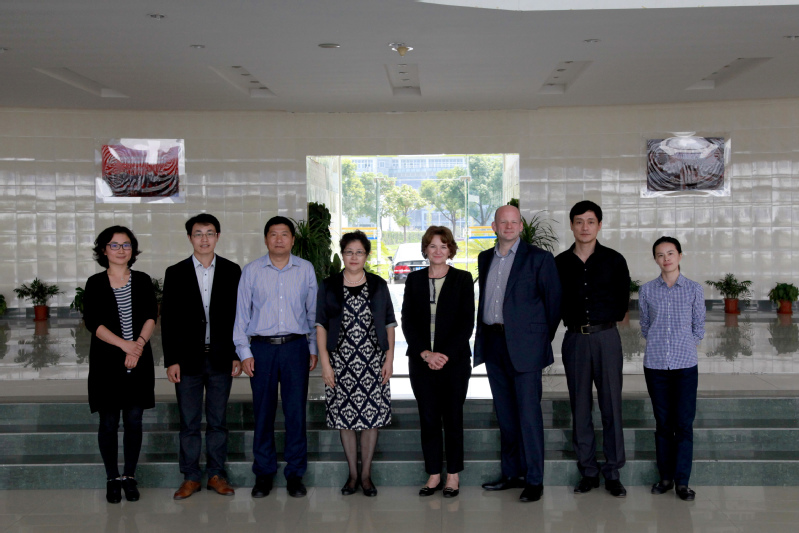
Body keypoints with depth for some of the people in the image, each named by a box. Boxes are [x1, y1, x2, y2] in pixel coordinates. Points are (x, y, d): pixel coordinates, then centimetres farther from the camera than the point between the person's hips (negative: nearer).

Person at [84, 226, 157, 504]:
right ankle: (113, 478, 17)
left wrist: (139, 344, -17)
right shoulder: (95, 283, 2)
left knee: (134, 421, 5)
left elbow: (151, 316, 0)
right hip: (106, 361, -1)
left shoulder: (142, 281, 8)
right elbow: (93, 322, -7)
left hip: (139, 361, 1)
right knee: (109, 423, 4)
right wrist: (125, 345, -17)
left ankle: (130, 477, 17)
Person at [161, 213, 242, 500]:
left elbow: (238, 315, 5)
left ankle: (216, 474, 18)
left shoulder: (232, 271, 4)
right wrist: (171, 361, -5)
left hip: (221, 358, 1)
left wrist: (237, 355, 0)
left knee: (218, 420, 8)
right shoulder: (176, 273, 3)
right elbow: (168, 320, 1)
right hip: (188, 358, 0)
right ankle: (190, 476, 15)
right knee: (189, 422, 5)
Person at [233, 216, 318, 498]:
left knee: (296, 411, 1)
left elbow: (313, 311, 11)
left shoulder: (306, 269, 7)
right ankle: (264, 473, 16)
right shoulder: (251, 271, 5)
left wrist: (314, 348, 8)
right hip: (262, 347, 0)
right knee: (263, 411, 4)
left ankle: (295, 474, 13)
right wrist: (244, 351, 1)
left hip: (296, 346, 0)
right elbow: (242, 313, 6)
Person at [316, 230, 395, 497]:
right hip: (341, 361, 0)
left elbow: (389, 324, 9)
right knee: (345, 416, 3)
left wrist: (389, 358, 0)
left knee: (372, 416, 0)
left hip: (373, 361, 0)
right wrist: (325, 362, -5)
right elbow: (321, 325, 3)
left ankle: (366, 474, 12)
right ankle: (352, 474, 16)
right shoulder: (329, 285, 5)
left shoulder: (378, 285, 7)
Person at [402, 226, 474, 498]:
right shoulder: (414, 280, 8)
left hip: (454, 360, -2)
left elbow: (467, 322, -3)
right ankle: (434, 475, 14)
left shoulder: (462, 279, 2)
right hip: (421, 361, 2)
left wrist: (446, 354, -12)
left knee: (453, 417, 2)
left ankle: (453, 475, 13)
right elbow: (407, 321, 4)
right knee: (428, 419, 5)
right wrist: (425, 353, -9)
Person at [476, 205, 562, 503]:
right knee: (505, 413, 12)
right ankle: (512, 474, 21)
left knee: (529, 413, -4)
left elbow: (553, 301, 0)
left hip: (524, 344, -5)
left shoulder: (538, 258, -3)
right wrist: (483, 337, 12)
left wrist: (544, 339, 1)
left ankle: (534, 480, 4)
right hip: (493, 343, 6)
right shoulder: (485, 259, 14)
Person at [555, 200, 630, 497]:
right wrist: (573, 321, 7)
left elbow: (623, 298, 11)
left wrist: (607, 320, 8)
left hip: (606, 337, -1)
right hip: (575, 339, 1)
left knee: (611, 405, -1)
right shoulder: (560, 263, 6)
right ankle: (588, 471, 15)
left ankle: (613, 473, 8)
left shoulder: (614, 260, 3)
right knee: (580, 408, 5)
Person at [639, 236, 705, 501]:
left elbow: (699, 328, 8)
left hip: (685, 364, -1)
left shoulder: (694, 289, 1)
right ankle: (665, 477, 19)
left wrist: (684, 347, 4)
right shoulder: (647, 291, 3)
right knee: (663, 422, 8)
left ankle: (682, 481, 6)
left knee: (684, 423, -2)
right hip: (655, 364, 1)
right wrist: (659, 346, 5)